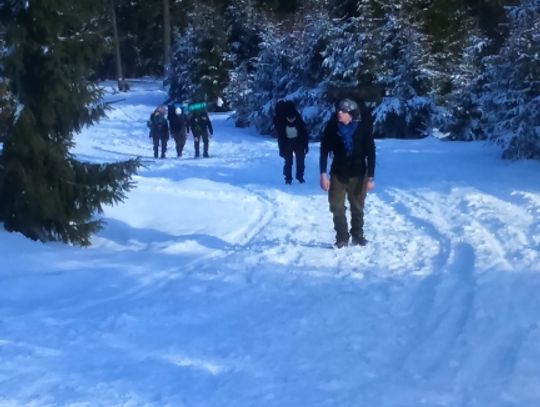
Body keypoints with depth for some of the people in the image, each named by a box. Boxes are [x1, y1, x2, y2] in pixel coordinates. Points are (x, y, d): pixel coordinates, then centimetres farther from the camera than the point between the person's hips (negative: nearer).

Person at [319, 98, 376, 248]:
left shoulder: (364, 127, -15)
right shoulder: (331, 127, -13)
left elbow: (371, 153, -11)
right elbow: (324, 151, -8)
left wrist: (371, 177, -12)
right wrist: (323, 174, -13)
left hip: (358, 174, -1)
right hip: (338, 174, 1)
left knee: (357, 208, 12)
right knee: (337, 208, 2)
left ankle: (358, 235, 29)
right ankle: (342, 238, 15)